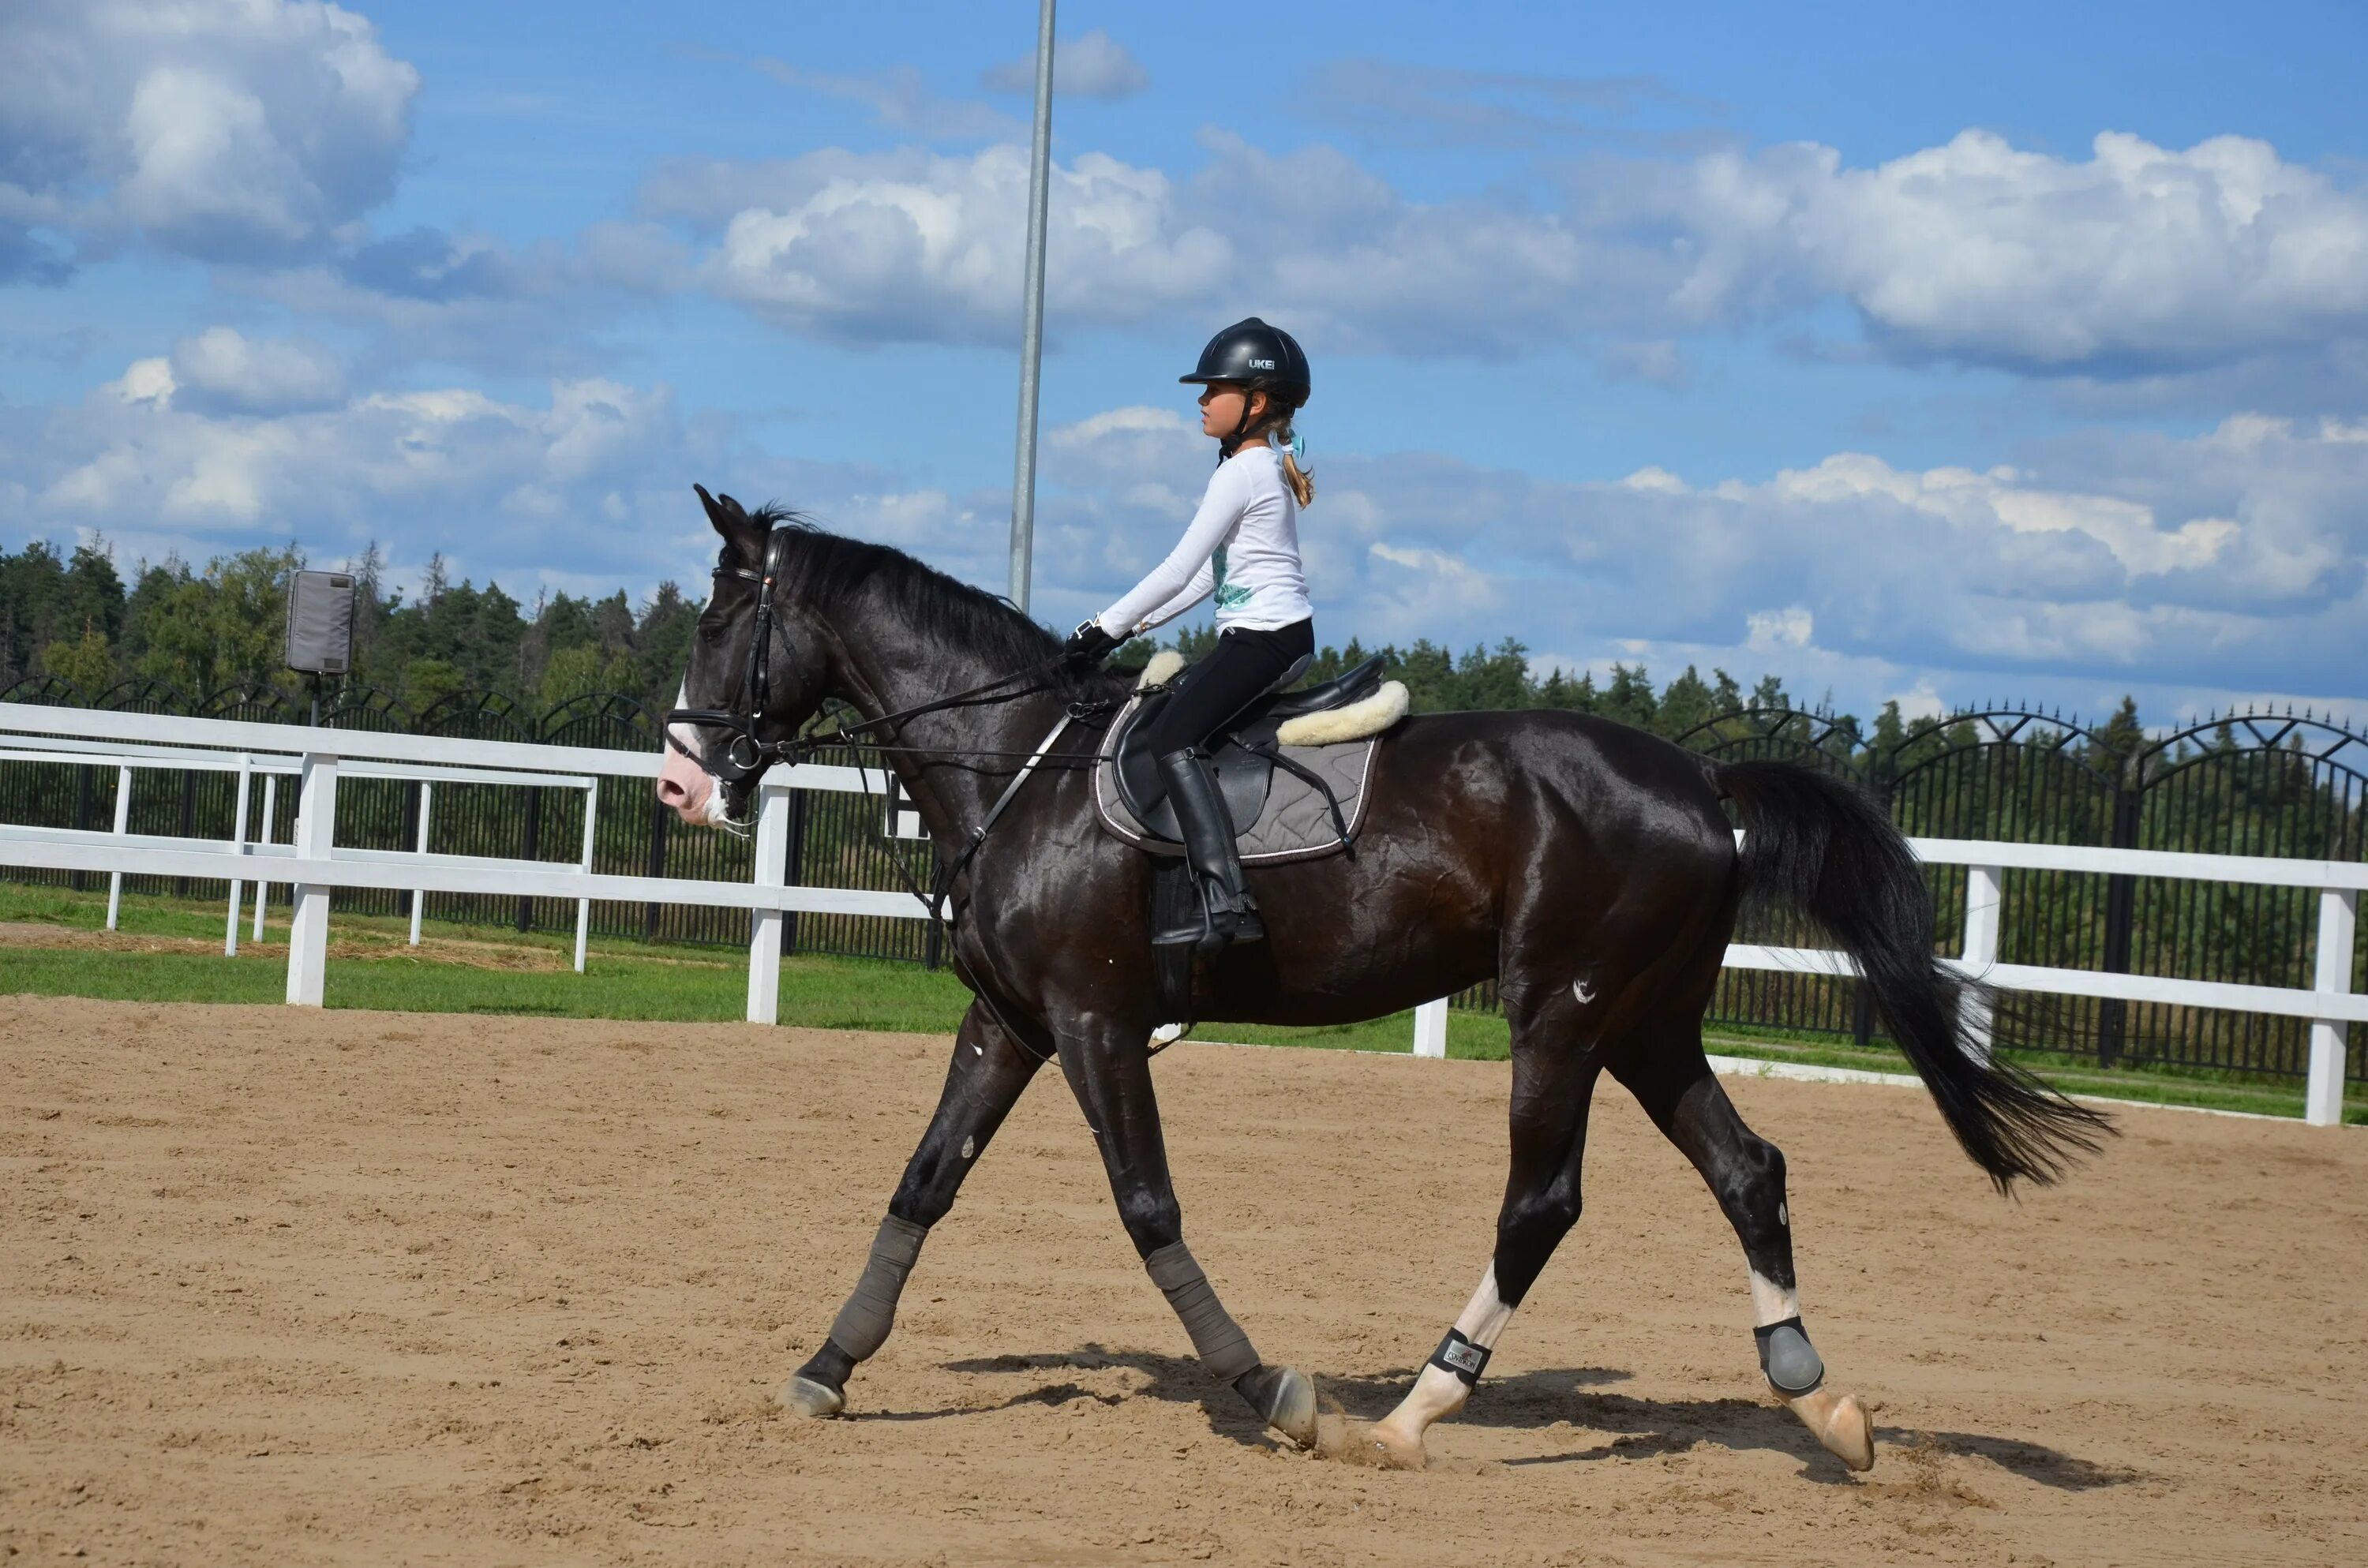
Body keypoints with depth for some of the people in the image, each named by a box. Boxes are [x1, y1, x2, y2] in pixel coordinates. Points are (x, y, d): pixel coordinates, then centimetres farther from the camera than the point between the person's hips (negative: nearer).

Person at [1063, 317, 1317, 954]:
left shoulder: (1241, 473, -12)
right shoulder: (1268, 467, 19)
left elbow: (1178, 572, -15)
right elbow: (1208, 575, 21)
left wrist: (1106, 628, -8)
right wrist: (1133, 628, 15)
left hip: (1266, 634, -11)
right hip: (1273, 636, 11)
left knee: (1172, 739, -21)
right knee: (1161, 705, 17)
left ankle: (1226, 901, -32)